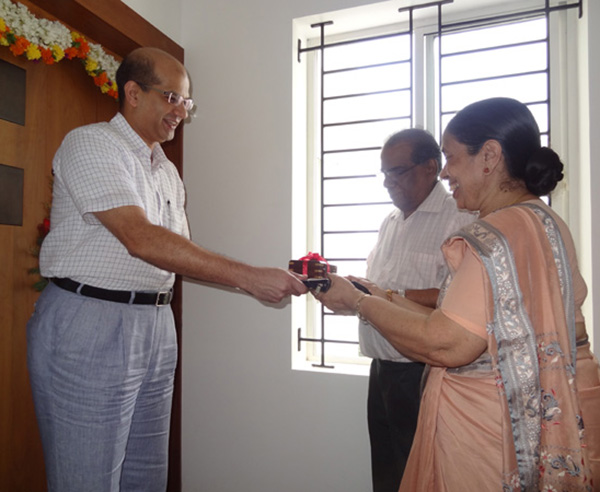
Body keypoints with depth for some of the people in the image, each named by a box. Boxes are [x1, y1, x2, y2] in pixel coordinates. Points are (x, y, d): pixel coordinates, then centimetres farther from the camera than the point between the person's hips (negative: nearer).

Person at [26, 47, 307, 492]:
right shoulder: (91, 143, -9)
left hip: (156, 326, 8)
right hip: (87, 325, -7)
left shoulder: (168, 171, 17)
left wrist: (266, 279, 2)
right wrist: (246, 276, -25)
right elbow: (141, 240, -23)